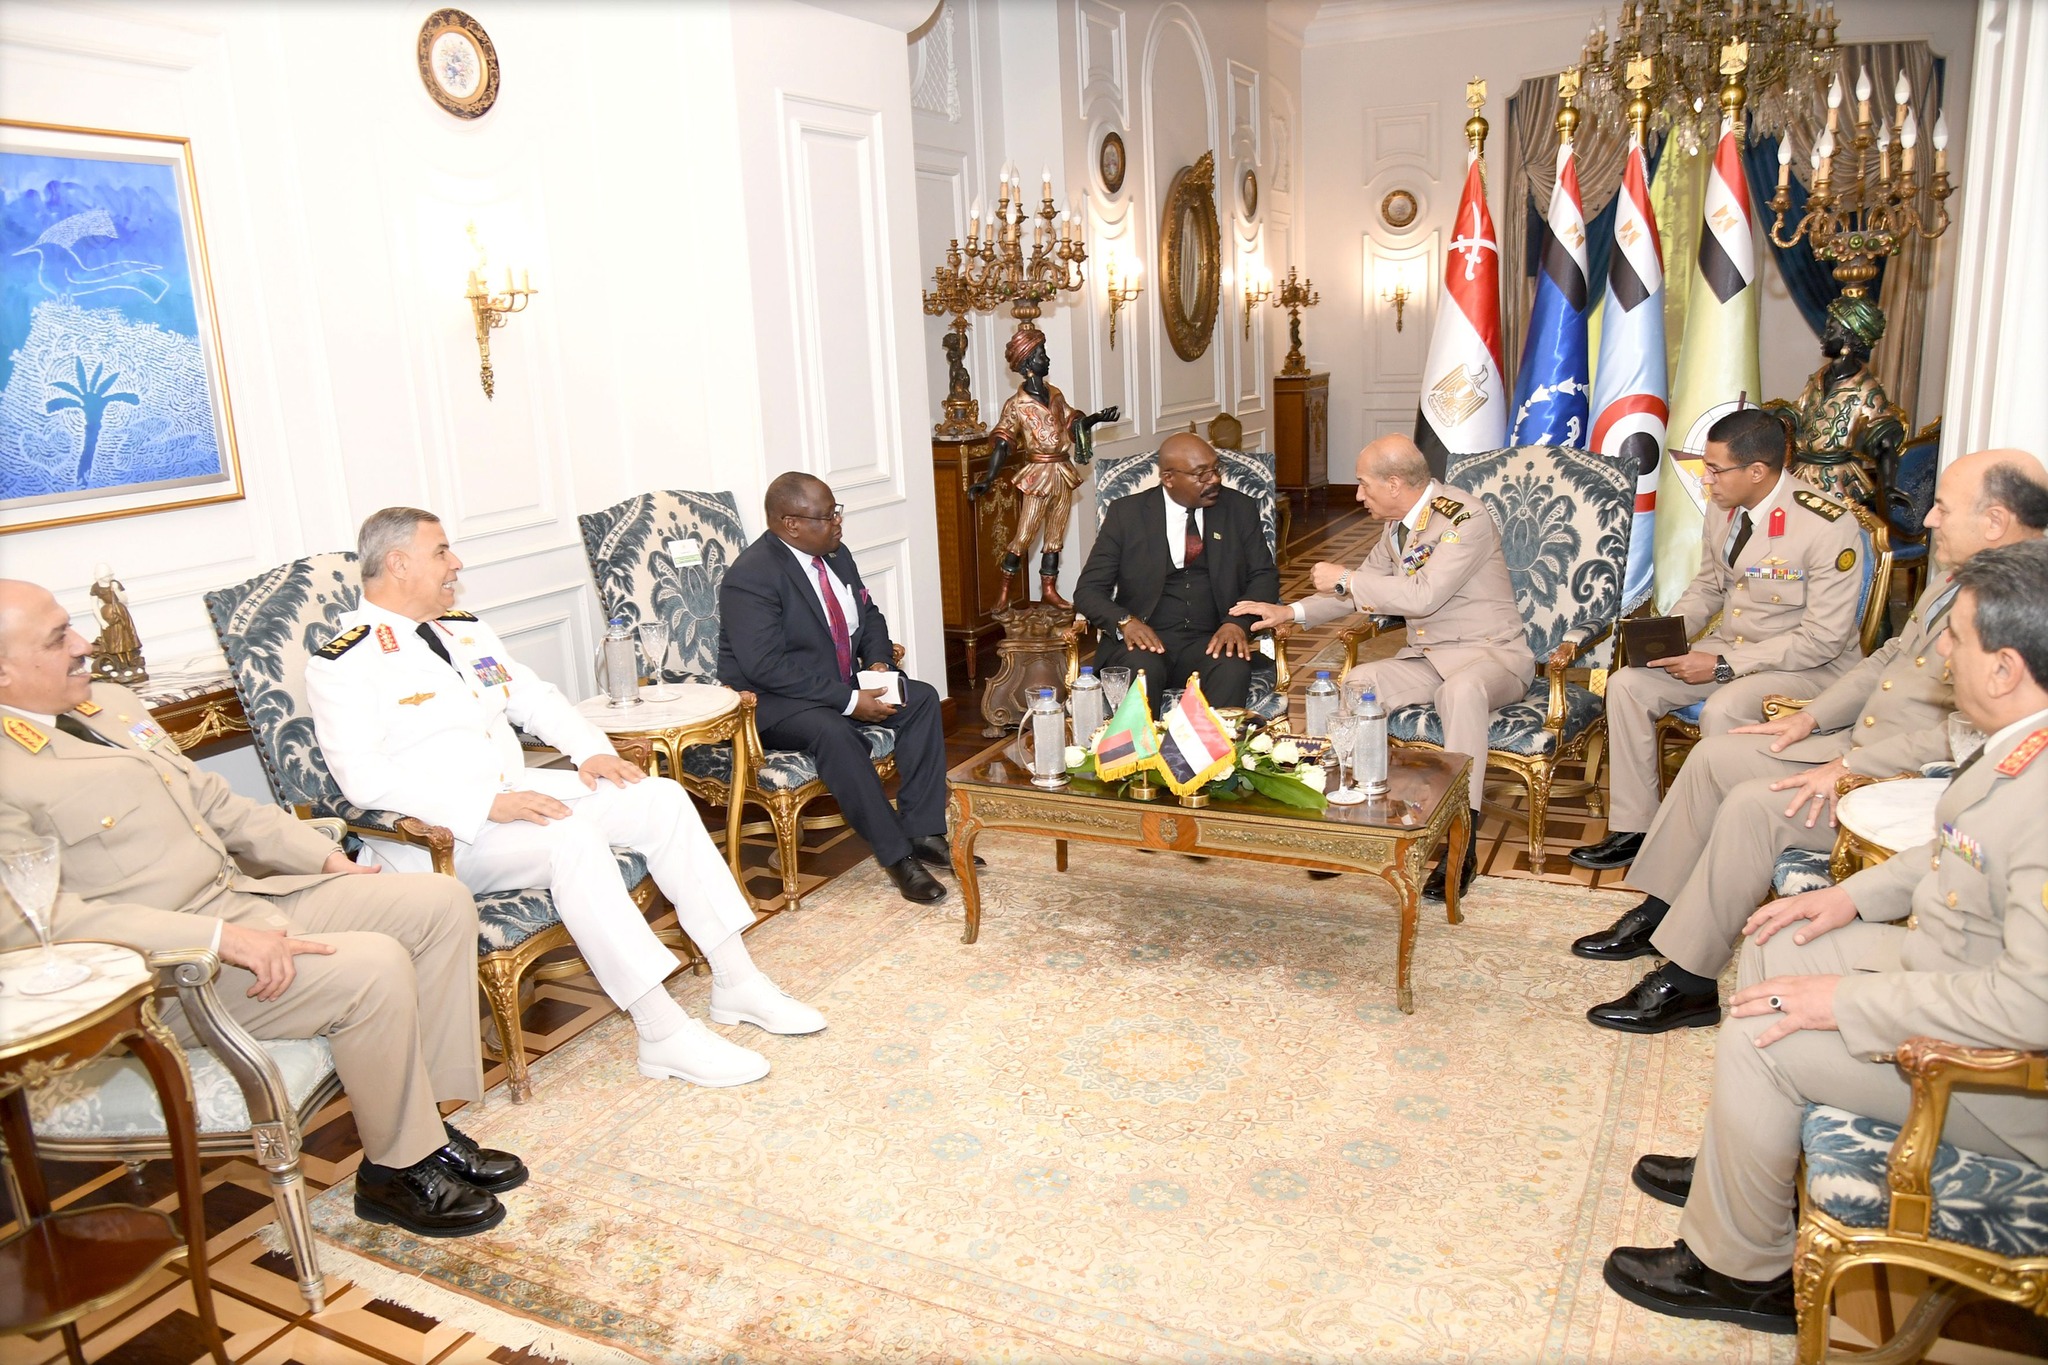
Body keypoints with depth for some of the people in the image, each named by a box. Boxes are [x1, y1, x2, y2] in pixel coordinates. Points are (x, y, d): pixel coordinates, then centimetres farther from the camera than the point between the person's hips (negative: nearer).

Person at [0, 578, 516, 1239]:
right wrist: (223, 937, -30)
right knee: (373, 967, -28)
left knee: (441, 903, -3)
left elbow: (212, 798, 21)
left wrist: (326, 859, 10)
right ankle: (399, 1168, -6)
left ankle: (429, 1118, 2)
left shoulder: (110, 702, 14)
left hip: (249, 894, 9)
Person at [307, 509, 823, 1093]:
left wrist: (592, 750, 0)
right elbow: (365, 778, -20)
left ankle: (734, 980, -5)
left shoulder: (464, 629, 16)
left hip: (517, 792, 8)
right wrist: (488, 804, -28)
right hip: (439, 833, -8)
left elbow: (537, 698, 20)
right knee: (572, 838, -35)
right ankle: (664, 1033, -30)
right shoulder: (343, 664, -9)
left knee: (662, 799, -9)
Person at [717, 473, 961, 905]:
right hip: (772, 703, -8)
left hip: (844, 683, 8)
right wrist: (849, 701, -28)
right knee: (832, 731, -36)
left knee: (922, 699, -9)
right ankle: (896, 855, -27)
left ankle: (923, 832, -12)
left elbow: (870, 617, 16)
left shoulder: (836, 554, 4)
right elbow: (766, 667, -28)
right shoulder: (751, 577, -22)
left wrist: (878, 663, -7)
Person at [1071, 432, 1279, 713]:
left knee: (1234, 667, -33)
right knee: (1143, 668, -36)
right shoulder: (1126, 513, 4)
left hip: (1212, 641, 1)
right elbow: (1088, 590, 3)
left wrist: (1239, 622, -12)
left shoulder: (1239, 509, 10)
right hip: (1143, 639, -1)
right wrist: (1125, 622, -19)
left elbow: (1264, 576, 10)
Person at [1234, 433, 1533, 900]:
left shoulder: (1466, 518, -18)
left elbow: (1423, 596, -29)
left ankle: (1461, 846, -35)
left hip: (1490, 654, -8)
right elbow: (1359, 590, 22)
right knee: (1351, 684, -15)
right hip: (1425, 657, 8)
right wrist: (1290, 612, 11)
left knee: (1461, 690, -39)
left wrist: (1344, 579, -18)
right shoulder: (1397, 525, 9)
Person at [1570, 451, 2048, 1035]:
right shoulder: (1958, 576, 10)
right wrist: (1811, 717, 10)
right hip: (1857, 742, 10)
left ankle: (1687, 983, -15)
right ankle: (1658, 913, 13)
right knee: (1714, 754, 5)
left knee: (1754, 805, -25)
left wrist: (1847, 768, -25)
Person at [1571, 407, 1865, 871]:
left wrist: (1723, 665, -24)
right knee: (1626, 684, -10)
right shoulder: (1724, 510, 1)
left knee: (1722, 710, -35)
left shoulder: (1829, 528, -22)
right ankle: (1632, 828, -3)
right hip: (1728, 648, 7)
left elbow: (1824, 639, -21)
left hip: (1810, 666, -7)